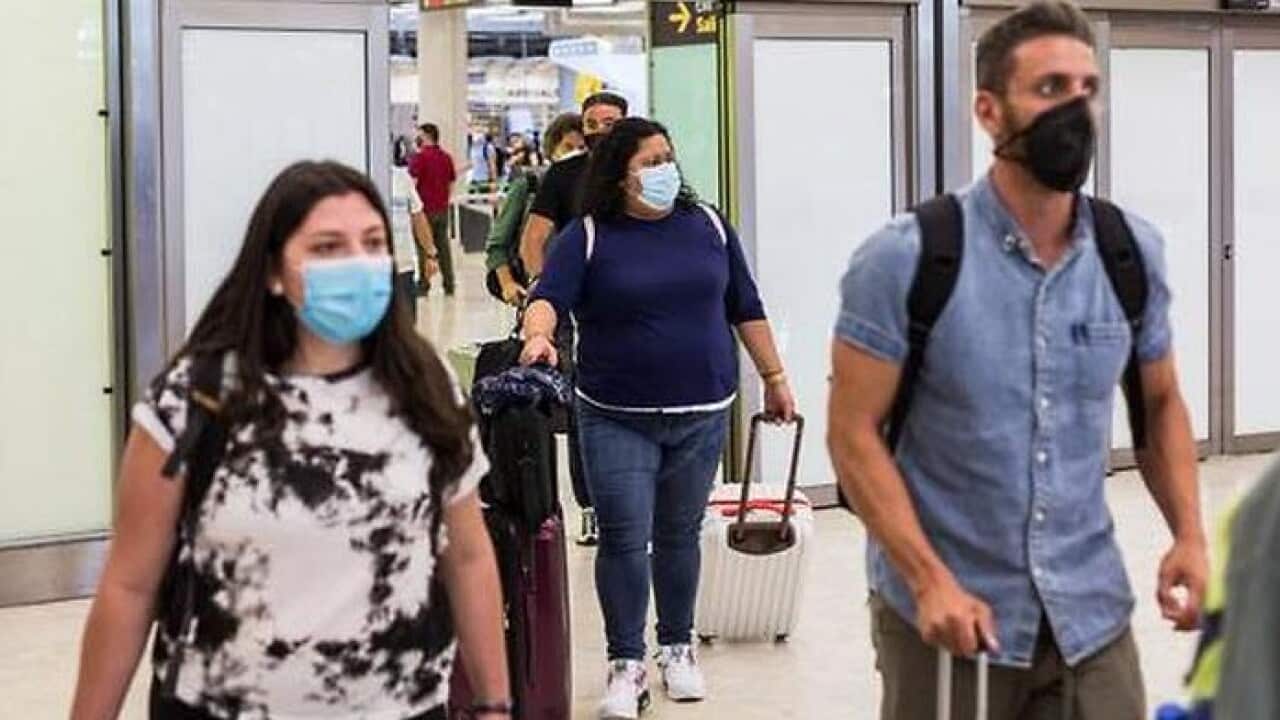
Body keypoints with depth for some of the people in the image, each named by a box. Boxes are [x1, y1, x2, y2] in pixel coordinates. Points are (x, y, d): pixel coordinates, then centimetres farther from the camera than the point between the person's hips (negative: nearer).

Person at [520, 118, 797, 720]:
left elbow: (745, 308, 13)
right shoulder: (588, 237, -4)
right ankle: (626, 665, 6)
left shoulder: (707, 225, 7)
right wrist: (538, 335, -39)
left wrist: (774, 377, 13)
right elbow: (549, 296, -17)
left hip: (702, 412, 3)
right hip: (617, 418, -3)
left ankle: (678, 649, 27)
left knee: (679, 534, 13)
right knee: (624, 539, -5)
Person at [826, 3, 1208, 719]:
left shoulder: (1134, 253, 1)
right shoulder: (905, 259, -12)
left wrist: (1190, 535, -2)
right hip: (947, 610, -3)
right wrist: (930, 580, -19)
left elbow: (1161, 403, 12)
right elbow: (854, 434, -11)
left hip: (1090, 610, 3)